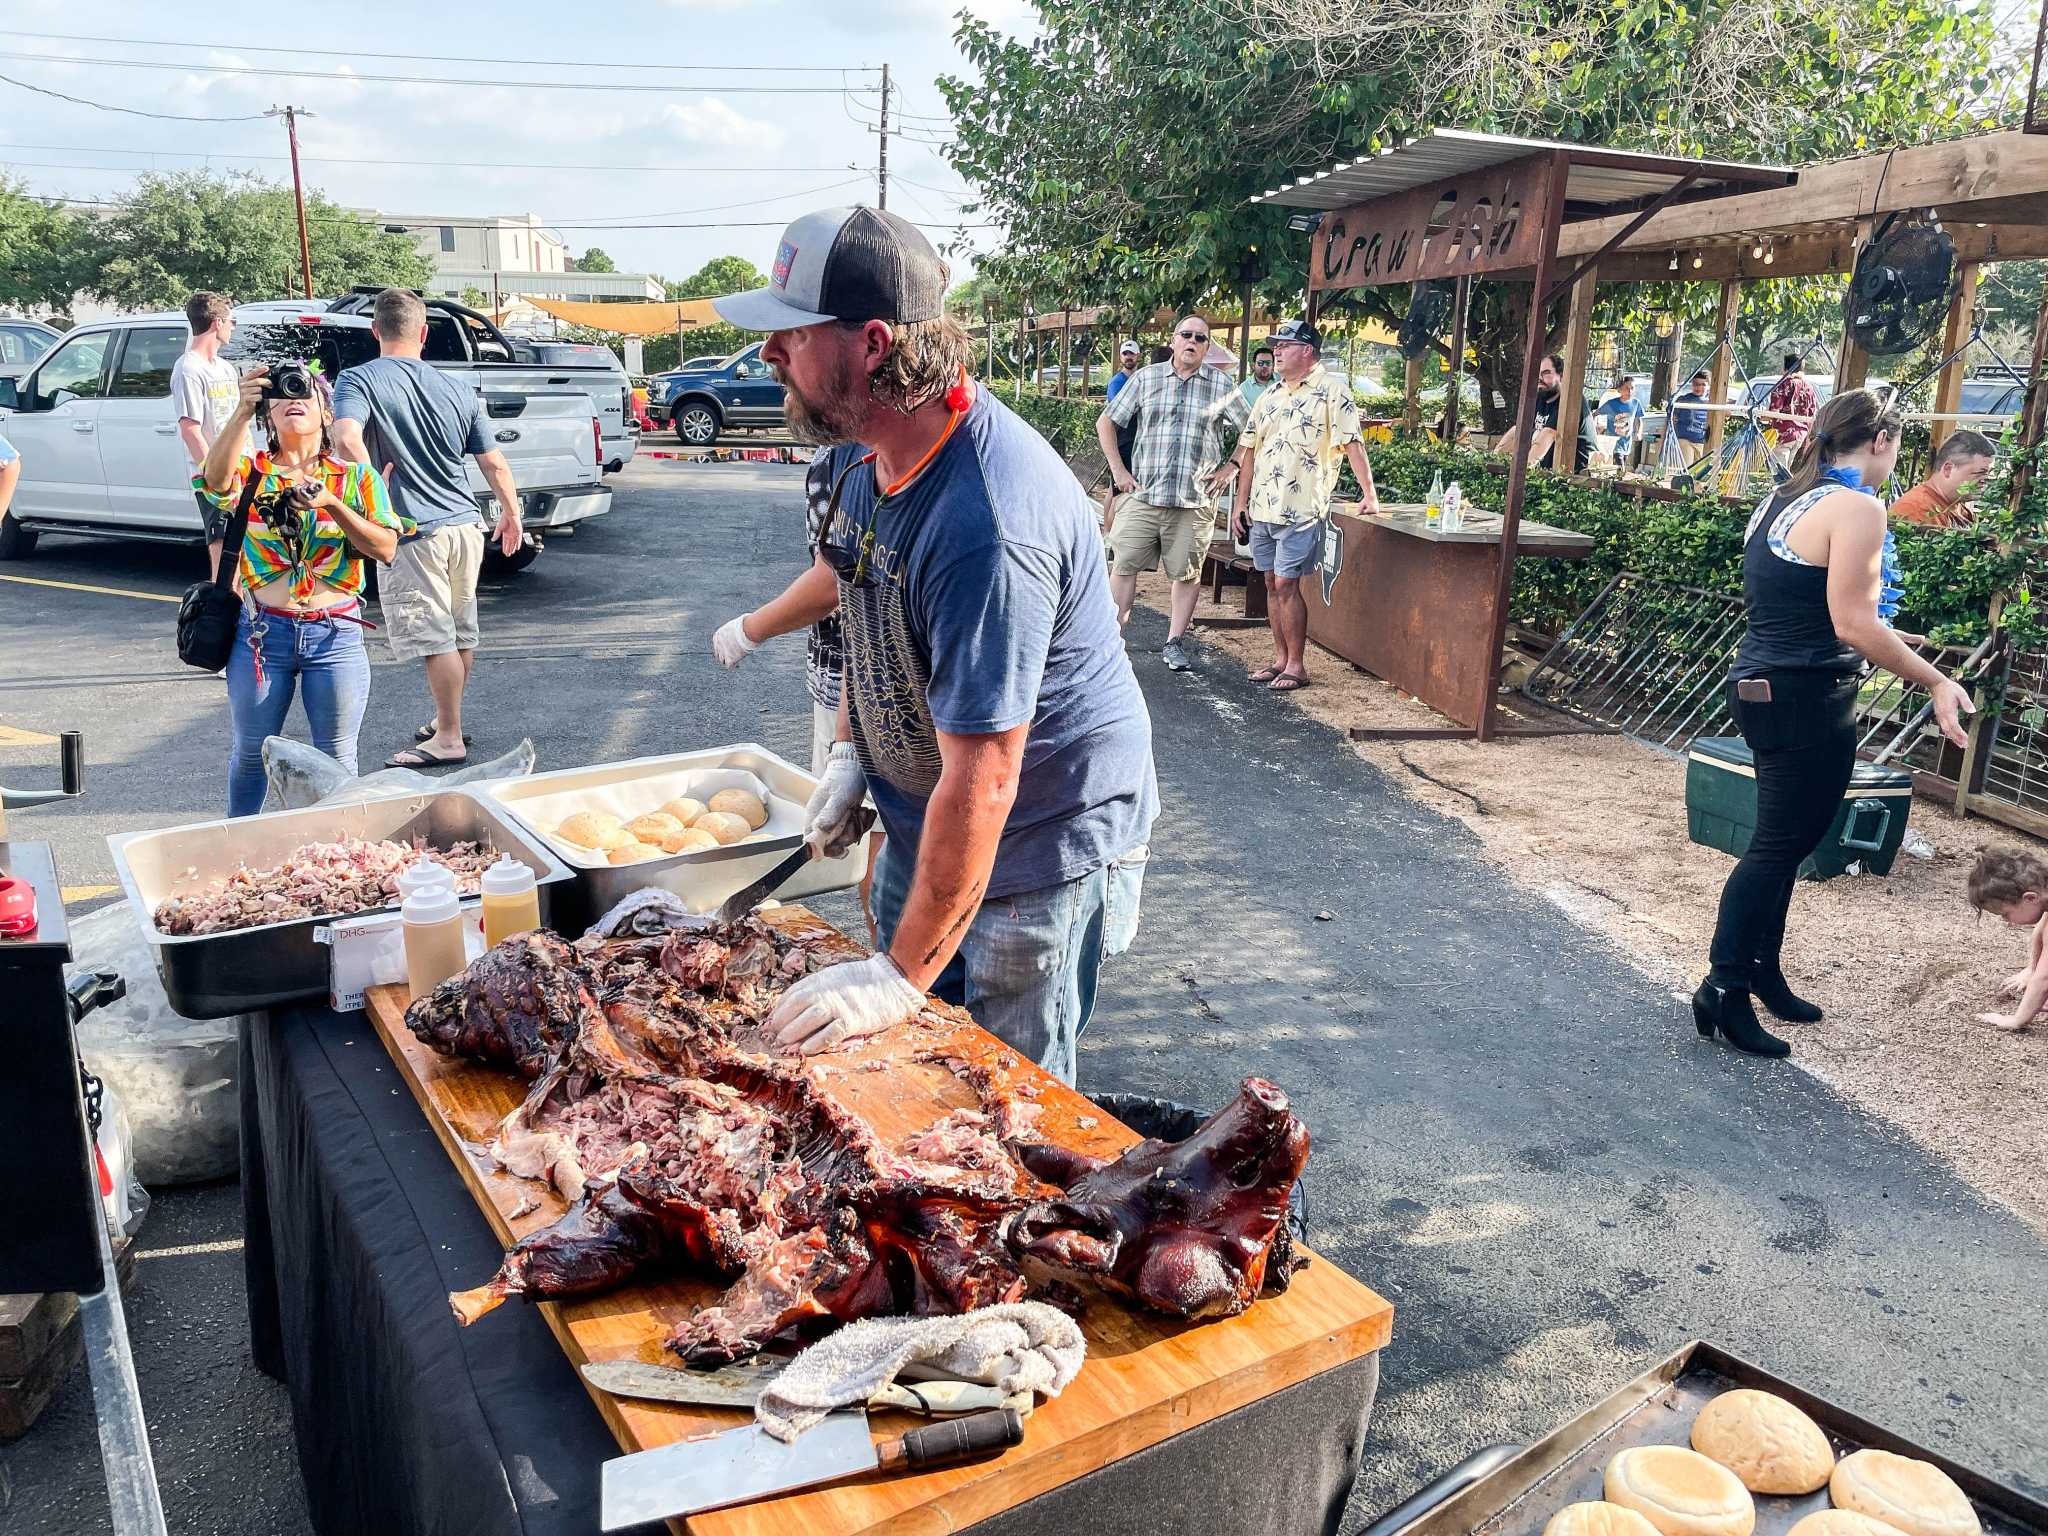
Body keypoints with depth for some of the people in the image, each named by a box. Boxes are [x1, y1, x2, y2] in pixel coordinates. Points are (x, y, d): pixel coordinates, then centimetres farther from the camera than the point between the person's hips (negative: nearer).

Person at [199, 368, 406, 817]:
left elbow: (386, 548, -5)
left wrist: (332, 504, -16)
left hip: (335, 635, 0)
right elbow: (216, 479, -22)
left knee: (336, 757, 7)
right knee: (251, 752, 13)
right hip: (263, 631, 0)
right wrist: (241, 411, -32)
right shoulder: (251, 471, 3)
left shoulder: (355, 476, 4)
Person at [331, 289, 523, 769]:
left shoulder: (359, 380, -7)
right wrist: (511, 514, 23)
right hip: (466, 526, 6)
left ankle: (448, 739, 4)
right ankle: (448, 721, 29)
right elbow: (494, 464, 9)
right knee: (460, 633, 15)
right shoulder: (458, 389, 6)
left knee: (435, 639, -1)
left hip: (415, 534, -6)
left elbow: (347, 438, -27)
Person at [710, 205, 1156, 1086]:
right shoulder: (865, 447, -4)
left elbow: (981, 783, -33)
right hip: (920, 822, 9)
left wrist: (906, 976, -28)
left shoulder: (986, 524, -35)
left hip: (1037, 844, -9)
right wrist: (850, 753, 5)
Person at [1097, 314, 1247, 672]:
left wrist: (1228, 468, 2)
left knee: (1187, 572, 5)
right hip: (1141, 494, 0)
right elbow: (1106, 422, 12)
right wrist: (1118, 470, 5)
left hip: (1195, 501, 0)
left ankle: (1174, 643, 16)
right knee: (1125, 565, -1)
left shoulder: (1221, 384, 6)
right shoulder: (1145, 378, 7)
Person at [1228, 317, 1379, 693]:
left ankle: (1296, 665, 1)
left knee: (1287, 584, -8)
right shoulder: (1270, 396, 15)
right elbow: (1249, 449, 15)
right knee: (1272, 583, 10)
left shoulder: (1331, 392, -6)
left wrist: (1370, 494, -16)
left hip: (1301, 510, -7)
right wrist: (1240, 502, 11)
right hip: (1262, 508, 7)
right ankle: (1280, 658, 18)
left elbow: (1353, 443, -11)